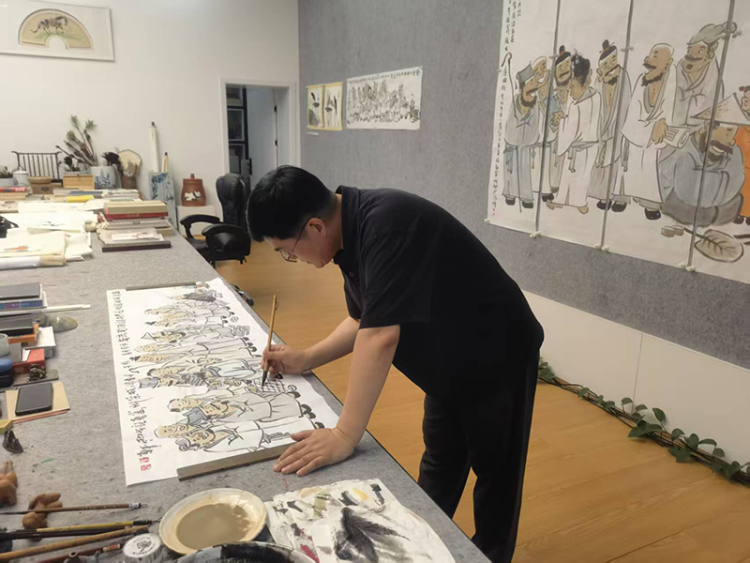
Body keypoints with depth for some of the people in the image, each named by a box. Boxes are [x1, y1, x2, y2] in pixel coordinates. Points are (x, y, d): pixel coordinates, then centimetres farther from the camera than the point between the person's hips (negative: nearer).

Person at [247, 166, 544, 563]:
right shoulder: (353, 232, -5)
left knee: (495, 471, 12)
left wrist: (344, 436, -35)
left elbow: (380, 335, -38)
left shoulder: (387, 225, -34)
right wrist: (305, 360, -1)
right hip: (450, 362, 9)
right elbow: (364, 320, 6)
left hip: (498, 359, -9)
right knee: (440, 462, 23)